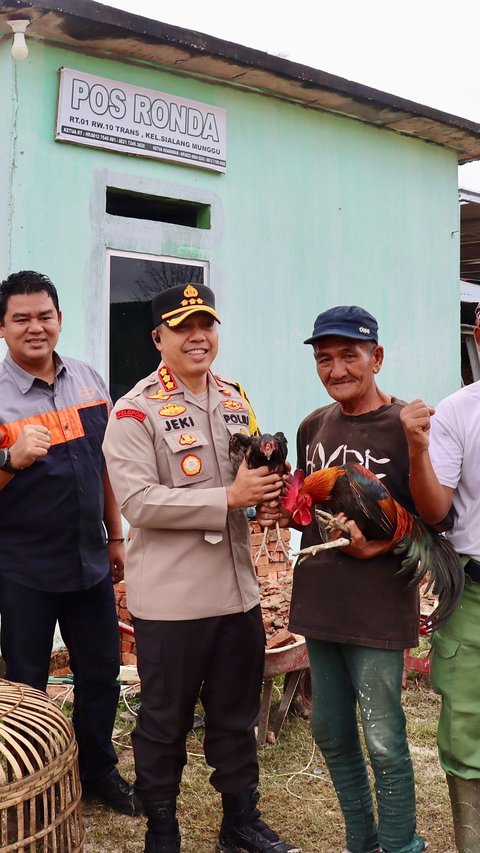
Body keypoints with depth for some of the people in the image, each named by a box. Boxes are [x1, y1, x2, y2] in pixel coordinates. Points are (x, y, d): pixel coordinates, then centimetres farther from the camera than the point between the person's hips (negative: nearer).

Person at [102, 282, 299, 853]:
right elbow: (138, 501, -21)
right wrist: (229, 497, -23)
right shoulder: (135, 411, -11)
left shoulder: (235, 401, 10)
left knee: (237, 716, 20)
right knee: (165, 722, 11)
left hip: (238, 590, 6)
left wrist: (268, 481, -3)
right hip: (170, 598, -6)